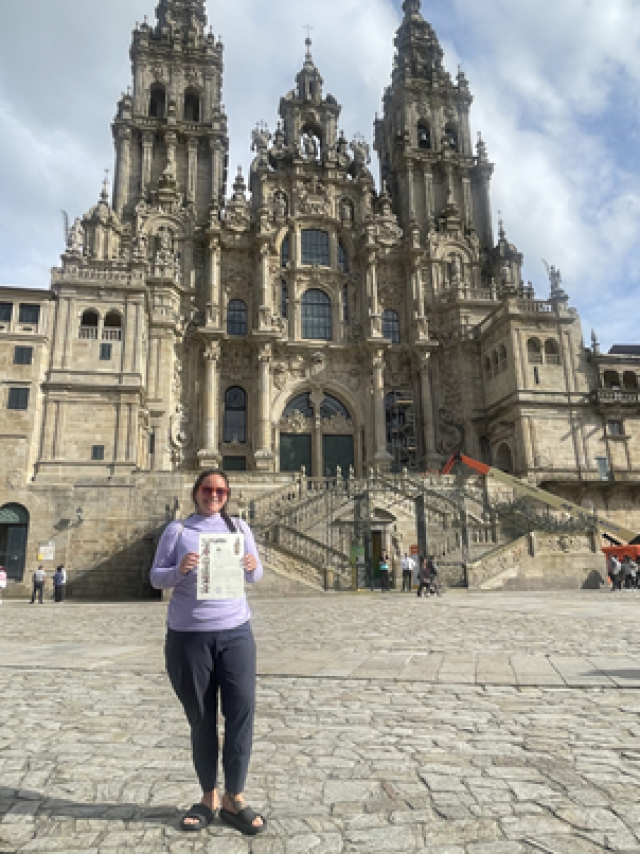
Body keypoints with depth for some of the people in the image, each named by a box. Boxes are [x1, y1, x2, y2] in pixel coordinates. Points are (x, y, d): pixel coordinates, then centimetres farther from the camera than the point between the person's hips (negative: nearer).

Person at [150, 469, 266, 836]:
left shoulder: (239, 527, 7)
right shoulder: (177, 530, 2)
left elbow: (256, 576, 7)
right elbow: (156, 578, 1)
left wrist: (252, 567, -16)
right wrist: (179, 570, -20)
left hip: (235, 632, 2)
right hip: (187, 636, -1)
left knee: (242, 710, 0)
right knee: (201, 718, 9)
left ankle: (235, 798, 15)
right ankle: (209, 798, 26)